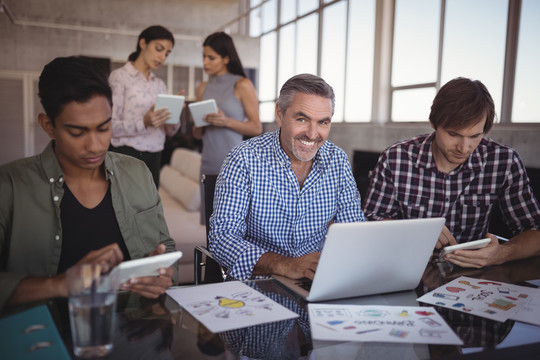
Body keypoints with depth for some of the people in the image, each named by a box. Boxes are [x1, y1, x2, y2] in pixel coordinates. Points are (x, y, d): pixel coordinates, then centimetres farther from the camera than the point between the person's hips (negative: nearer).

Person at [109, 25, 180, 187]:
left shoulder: (160, 84, 15)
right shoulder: (119, 76, -2)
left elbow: (169, 131, 12)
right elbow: (110, 126, -12)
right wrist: (143, 122, -27)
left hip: (154, 158, 5)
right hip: (127, 155, -5)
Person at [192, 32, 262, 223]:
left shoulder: (242, 85, -1)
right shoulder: (203, 88, 14)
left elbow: (256, 128, -6)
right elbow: (198, 134, 17)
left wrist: (226, 121, -18)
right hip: (209, 163, 5)